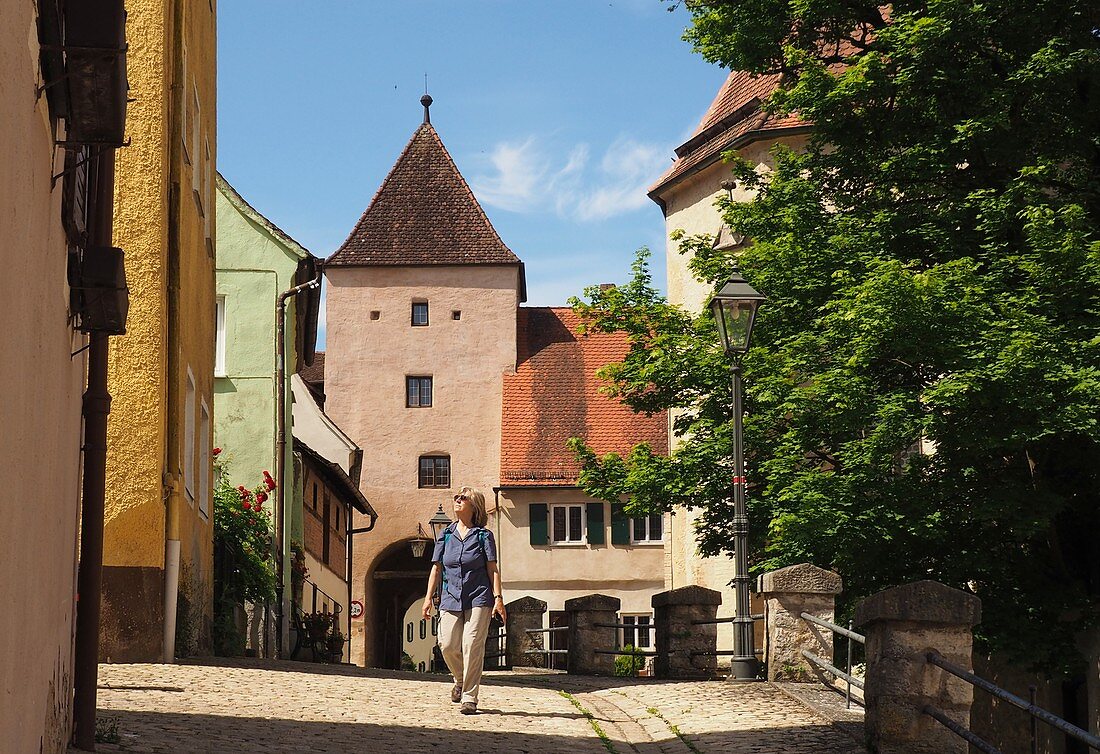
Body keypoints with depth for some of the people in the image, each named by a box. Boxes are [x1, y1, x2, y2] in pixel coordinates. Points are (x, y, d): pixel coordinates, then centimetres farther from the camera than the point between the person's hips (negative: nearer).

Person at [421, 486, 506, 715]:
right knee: (448, 645, -6)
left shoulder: (484, 536, 4)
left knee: (472, 645, -11)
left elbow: (493, 569, 2)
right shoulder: (445, 535, 12)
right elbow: (436, 568, 14)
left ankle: (469, 698, -6)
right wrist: (429, 597, 7)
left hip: (478, 599, -3)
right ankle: (461, 681, 24)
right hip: (450, 599, 3)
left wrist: (498, 597, -6)